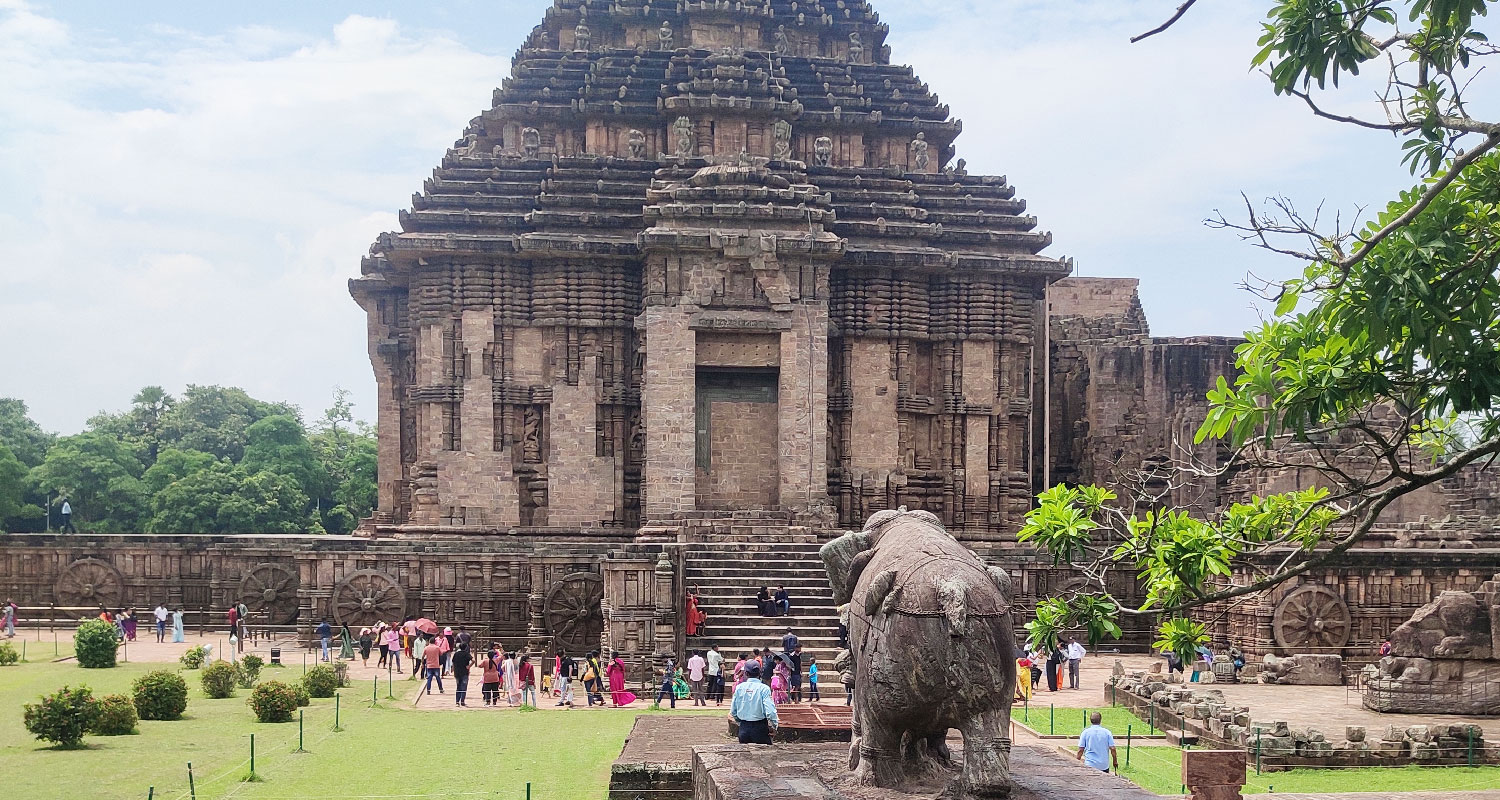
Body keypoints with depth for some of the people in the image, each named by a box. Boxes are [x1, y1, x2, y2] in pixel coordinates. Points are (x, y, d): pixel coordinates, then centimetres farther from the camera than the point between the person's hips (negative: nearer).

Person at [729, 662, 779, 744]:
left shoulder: (739, 687, 1)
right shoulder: (764, 688, -11)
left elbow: (733, 711, 6)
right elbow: (770, 710, -17)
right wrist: (774, 725, -3)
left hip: (743, 727, 4)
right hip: (760, 727, -4)